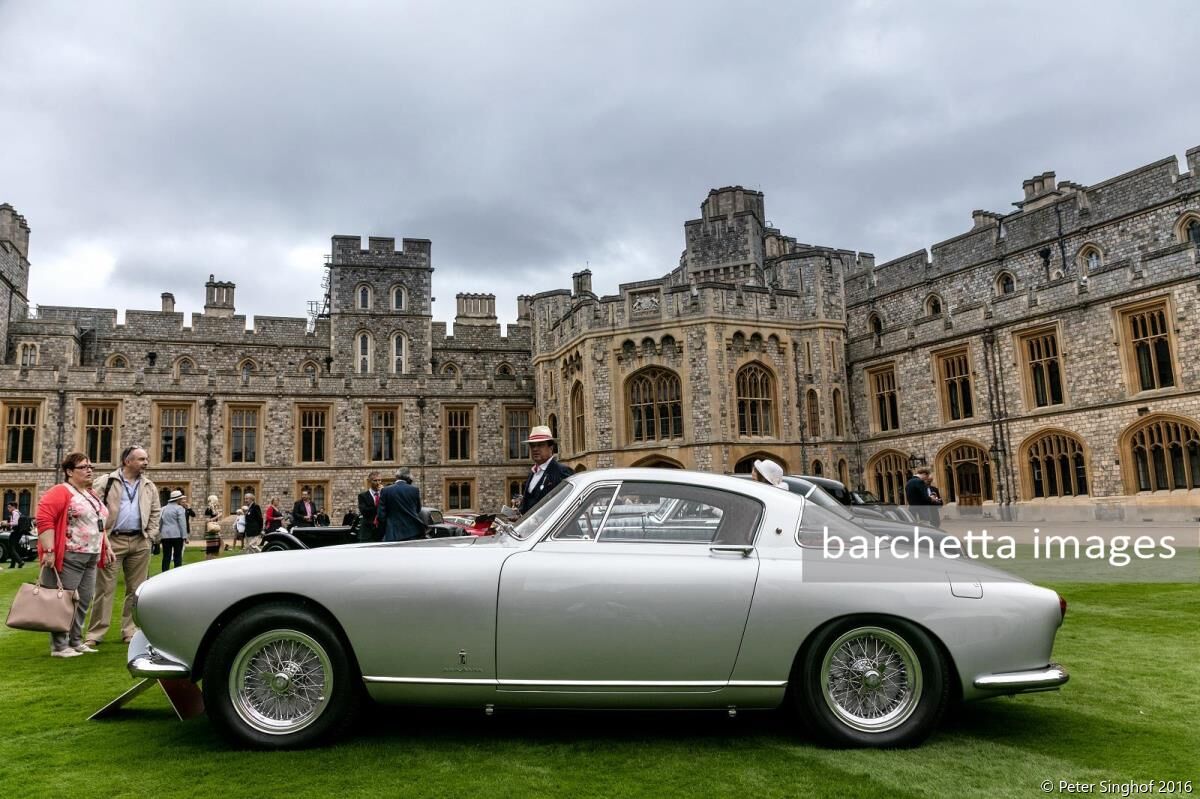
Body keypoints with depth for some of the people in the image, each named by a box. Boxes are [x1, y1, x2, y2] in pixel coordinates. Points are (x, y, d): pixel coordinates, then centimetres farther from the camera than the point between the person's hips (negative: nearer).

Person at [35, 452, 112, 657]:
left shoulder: (93, 496, 19)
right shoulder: (60, 492, -8)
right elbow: (44, 519, -17)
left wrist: (106, 547, 20)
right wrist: (48, 550, -22)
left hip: (90, 558, 8)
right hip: (69, 557, -8)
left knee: (84, 601, 10)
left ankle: (76, 642, 19)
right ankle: (59, 646, 3)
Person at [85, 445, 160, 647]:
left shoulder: (149, 487, 13)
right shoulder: (106, 482, -1)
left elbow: (155, 512, 15)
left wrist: (151, 536, 5)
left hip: (139, 543, 4)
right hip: (112, 540, -4)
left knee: (135, 589, 8)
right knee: (105, 588, -1)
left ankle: (129, 631, 16)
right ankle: (95, 633, 5)